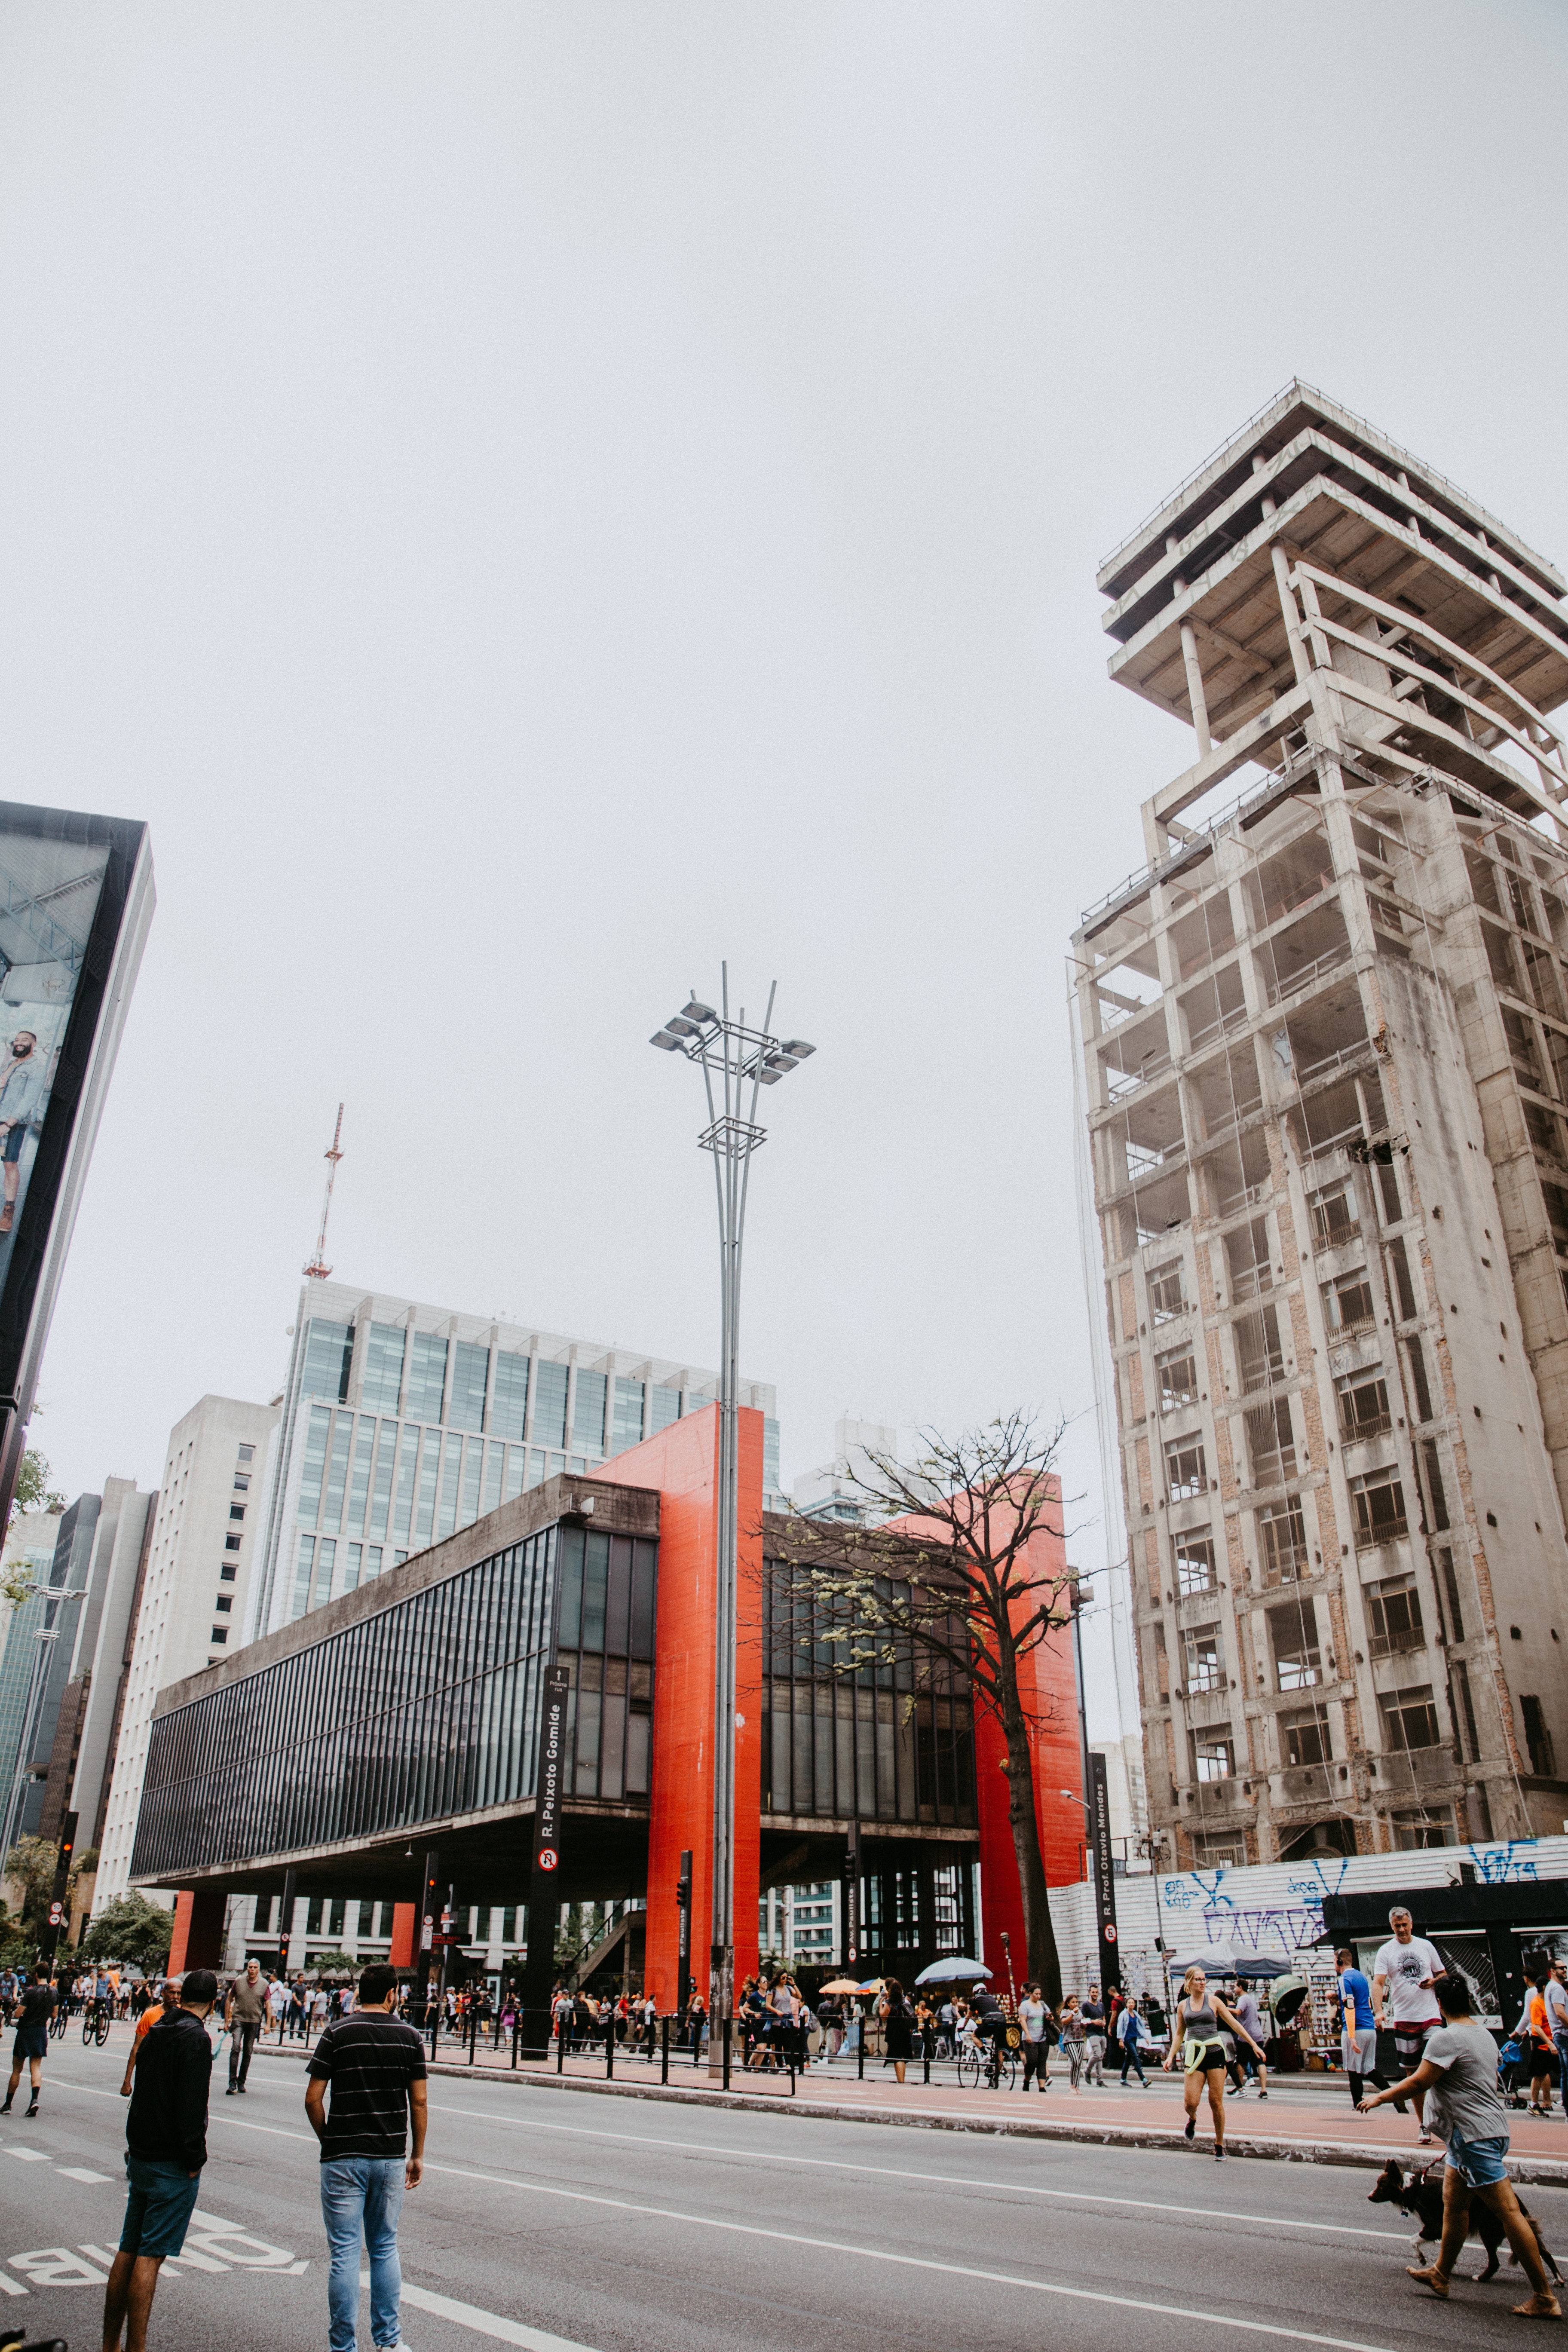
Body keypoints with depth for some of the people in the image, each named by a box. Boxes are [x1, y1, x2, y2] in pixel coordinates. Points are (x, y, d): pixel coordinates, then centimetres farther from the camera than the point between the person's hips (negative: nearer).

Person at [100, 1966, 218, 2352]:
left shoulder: (157, 2032, 9)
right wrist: (195, 2159, -13)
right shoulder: (195, 2038, -17)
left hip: (140, 2157, 8)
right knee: (150, 2256, -4)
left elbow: (143, 2093, 14)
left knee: (128, 2251, 14)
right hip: (172, 2165, -8)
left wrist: (137, 2149, 19)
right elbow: (191, 2106, -21)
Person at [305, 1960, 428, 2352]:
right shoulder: (409, 2037, -1)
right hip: (391, 2158, 2)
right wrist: (417, 2155, 11)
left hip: (343, 2158, -2)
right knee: (385, 2249, 17)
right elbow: (418, 2103, 0)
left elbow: (313, 2098, -8)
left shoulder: (338, 2033, -7)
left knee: (345, 2254, 6)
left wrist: (327, 2140, 7)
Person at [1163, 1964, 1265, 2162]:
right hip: (1194, 2056, 1)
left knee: (1216, 2102, -2)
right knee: (1190, 2102, -9)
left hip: (1215, 2053, -1)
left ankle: (1220, 2145, 14)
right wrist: (1171, 2057, 3)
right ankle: (1193, 2118, 26)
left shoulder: (1213, 2001, 3)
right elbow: (1179, 2034, 13)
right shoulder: (1183, 2006, 8)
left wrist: (1254, 2045, -2)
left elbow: (1234, 2024, 3)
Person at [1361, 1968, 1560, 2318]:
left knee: (1507, 2210, -4)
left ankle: (1545, 2298, 1)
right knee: (1453, 2202, 16)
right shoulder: (1483, 2034, 10)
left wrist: (1380, 2098, -7)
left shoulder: (1447, 2038, -19)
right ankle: (1440, 2275, 25)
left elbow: (1419, 2083, -20)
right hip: (1488, 2126, 10)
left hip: (1474, 2135, -10)